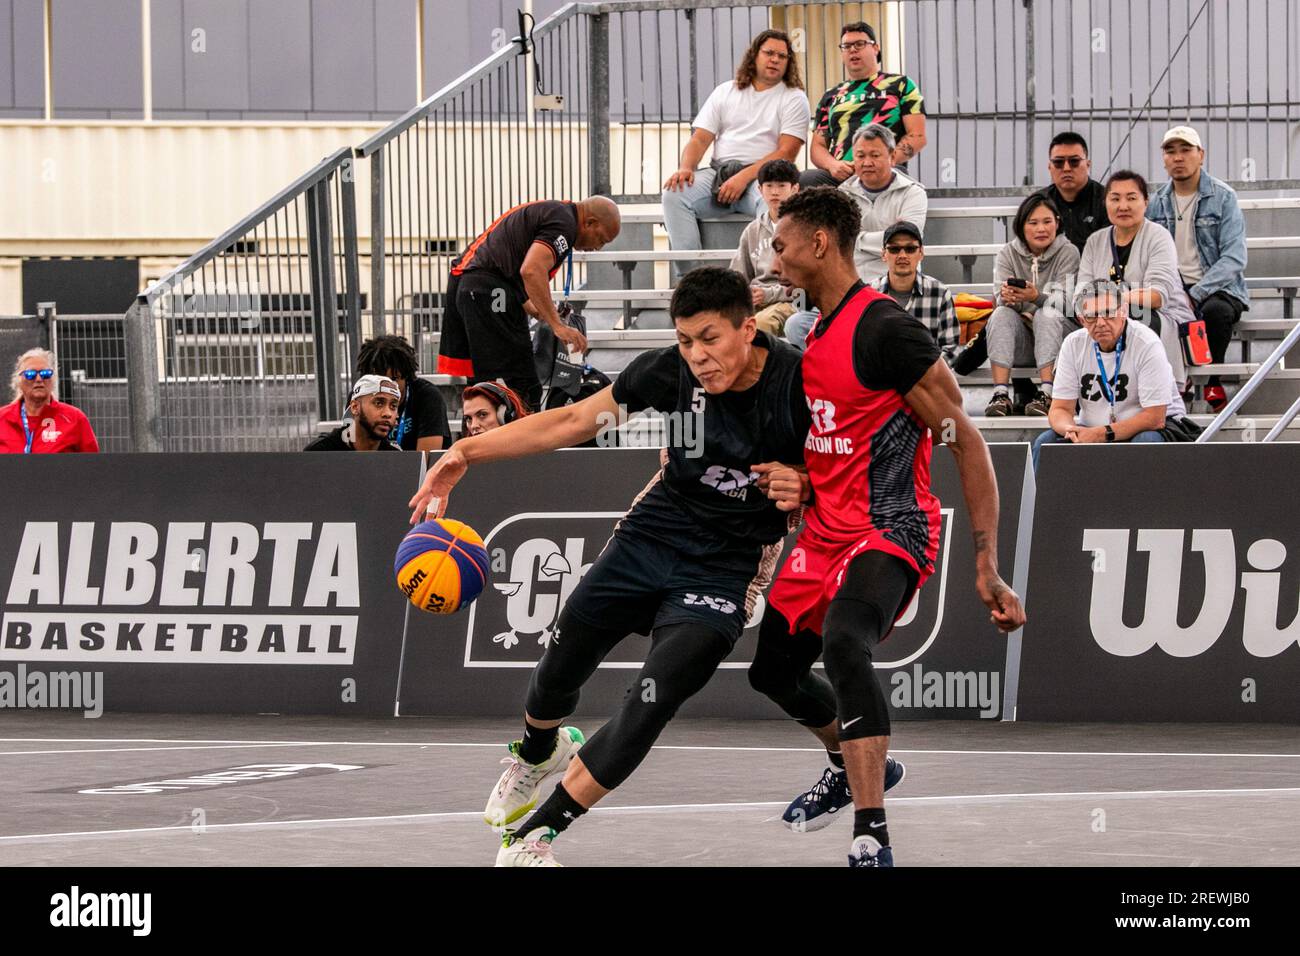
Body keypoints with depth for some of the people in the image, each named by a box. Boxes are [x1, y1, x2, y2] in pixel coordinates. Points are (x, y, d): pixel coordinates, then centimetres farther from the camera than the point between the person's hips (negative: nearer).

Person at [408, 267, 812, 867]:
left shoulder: (803, 384, -21)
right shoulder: (673, 369, -13)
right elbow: (574, 421, -5)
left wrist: (803, 484, -28)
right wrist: (467, 452, -11)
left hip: (726, 565, -4)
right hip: (653, 531, 4)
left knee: (652, 701, -20)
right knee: (560, 669, 15)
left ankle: (530, 840, -11)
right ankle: (538, 752, 53)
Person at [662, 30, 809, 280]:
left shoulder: (794, 98, 8)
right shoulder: (726, 92, 20)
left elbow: (786, 152, -4)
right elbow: (700, 138, 14)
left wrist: (744, 177, -17)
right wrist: (685, 168, -9)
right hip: (719, 172, 3)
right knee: (675, 194, -25)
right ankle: (685, 276, -30)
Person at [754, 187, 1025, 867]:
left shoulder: (885, 329, -18)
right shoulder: (816, 335, 12)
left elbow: (965, 442, -18)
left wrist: (987, 568, -21)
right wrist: (799, 488, 11)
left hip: (888, 531, -10)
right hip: (827, 532, 10)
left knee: (844, 645, -36)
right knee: (773, 670, 23)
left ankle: (872, 842, -37)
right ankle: (851, 771, 50)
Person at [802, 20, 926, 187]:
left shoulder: (900, 85, 18)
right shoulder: (830, 96, 29)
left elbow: (918, 136, 8)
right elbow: (817, 146, 24)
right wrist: (832, 165, -1)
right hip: (839, 174, 3)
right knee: (802, 182, -32)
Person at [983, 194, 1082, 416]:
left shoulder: (1068, 252, -2)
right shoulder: (1007, 254, 5)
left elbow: (1063, 301, -15)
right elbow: (1001, 299, -9)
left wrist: (1036, 297, -37)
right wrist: (1006, 297, -35)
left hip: (1057, 331, -2)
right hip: (1020, 338, 2)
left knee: (1046, 314, -32)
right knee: (1001, 314, -27)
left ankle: (1046, 393, -44)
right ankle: (1000, 394, -40)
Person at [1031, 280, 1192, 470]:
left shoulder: (1147, 344, -19)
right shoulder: (1074, 344, -4)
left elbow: (1155, 417, -23)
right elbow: (1060, 409, -3)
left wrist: (1102, 435, -29)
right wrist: (1070, 430, -28)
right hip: (1093, 431, 4)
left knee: (1147, 441, -37)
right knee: (1045, 443, -20)